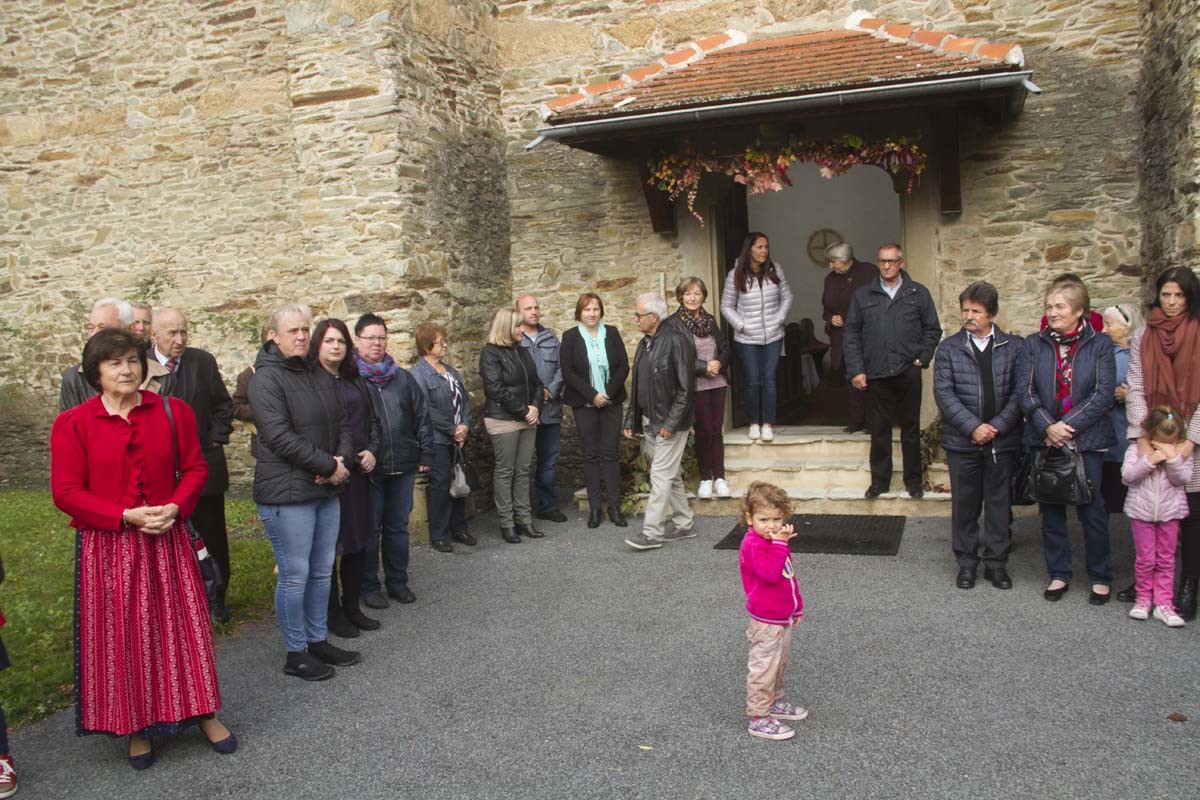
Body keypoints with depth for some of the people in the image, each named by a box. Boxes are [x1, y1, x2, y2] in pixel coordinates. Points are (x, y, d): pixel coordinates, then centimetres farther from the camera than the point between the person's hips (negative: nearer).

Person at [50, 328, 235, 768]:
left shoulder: (173, 411, 1)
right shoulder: (73, 423, -5)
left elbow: (195, 468, 4)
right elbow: (66, 492, -8)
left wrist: (175, 507, -14)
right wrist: (124, 516, -17)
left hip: (167, 539, 2)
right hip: (108, 547, -2)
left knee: (183, 626, 8)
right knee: (122, 635, 7)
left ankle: (203, 713, 23)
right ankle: (136, 727, 23)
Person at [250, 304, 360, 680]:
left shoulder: (321, 376, 13)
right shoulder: (267, 379, -11)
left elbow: (342, 424, 15)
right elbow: (280, 436, -20)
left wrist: (343, 460, -5)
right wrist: (329, 466, -16)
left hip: (326, 490, 8)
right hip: (287, 494, -8)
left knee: (322, 572, 15)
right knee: (295, 575, 0)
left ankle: (318, 641, 29)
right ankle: (295, 653, 14)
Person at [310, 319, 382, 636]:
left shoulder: (355, 382, 13)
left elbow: (373, 421, 17)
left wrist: (372, 450, 1)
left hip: (358, 472, 7)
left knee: (357, 543, 13)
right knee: (328, 546, 3)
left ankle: (353, 607, 27)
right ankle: (333, 613, 16)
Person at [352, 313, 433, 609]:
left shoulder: (403, 378, 11)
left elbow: (421, 418, 12)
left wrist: (425, 454, 7)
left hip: (403, 466, 4)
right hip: (368, 467, -4)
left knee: (398, 527, 14)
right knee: (370, 529, 6)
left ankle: (397, 581, 27)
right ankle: (369, 586, 19)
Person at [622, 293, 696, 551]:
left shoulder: (675, 341, -14)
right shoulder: (645, 343, 13)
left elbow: (686, 387, -18)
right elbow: (637, 386, 18)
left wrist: (670, 423, -20)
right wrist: (631, 420, 13)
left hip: (669, 422, -9)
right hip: (649, 421, 9)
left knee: (661, 476, -7)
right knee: (672, 476, 15)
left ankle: (651, 533, -3)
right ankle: (684, 524, 25)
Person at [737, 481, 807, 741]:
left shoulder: (775, 541, 10)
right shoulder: (752, 545, -21)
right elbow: (770, 573, -34)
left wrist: (797, 607, 24)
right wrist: (779, 544, -34)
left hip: (783, 618, 10)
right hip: (766, 622, -10)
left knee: (779, 664, 22)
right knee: (764, 668, -3)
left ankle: (774, 702, 38)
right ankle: (758, 718, 5)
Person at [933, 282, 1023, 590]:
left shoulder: (1013, 347, 2)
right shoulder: (949, 348, 1)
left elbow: (1019, 392, -3)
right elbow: (943, 392, -6)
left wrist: (997, 426, -14)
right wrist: (973, 427, -15)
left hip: (1002, 439, 0)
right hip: (962, 440, 0)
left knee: (999, 502, 9)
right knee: (964, 503, 8)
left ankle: (996, 562, 22)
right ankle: (966, 562, 20)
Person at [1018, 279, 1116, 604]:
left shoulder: (1100, 345, -1)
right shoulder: (1034, 345, 5)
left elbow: (1104, 394, -8)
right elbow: (1025, 391, -2)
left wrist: (1068, 425, -15)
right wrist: (1047, 426, -15)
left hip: (1087, 440, -2)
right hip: (1046, 440, 2)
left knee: (1092, 510, 2)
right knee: (1051, 510, 9)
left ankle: (1100, 577, 17)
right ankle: (1058, 574, 21)